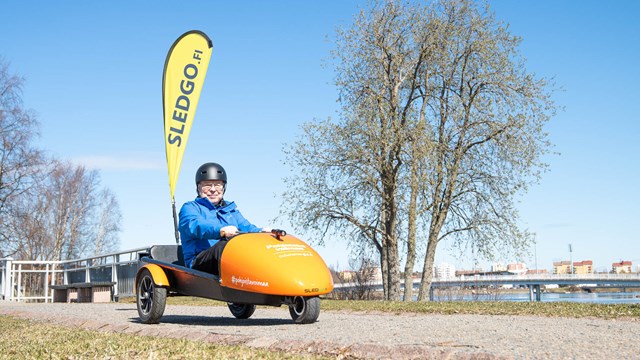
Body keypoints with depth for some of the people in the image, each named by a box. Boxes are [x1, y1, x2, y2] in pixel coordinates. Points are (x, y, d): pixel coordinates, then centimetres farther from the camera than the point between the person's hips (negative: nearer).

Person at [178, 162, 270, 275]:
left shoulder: (231, 208, 31)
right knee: (225, 246, -36)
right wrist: (221, 230, -32)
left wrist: (261, 232, -10)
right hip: (199, 262, -5)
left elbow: (247, 227, 16)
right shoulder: (190, 208, 13)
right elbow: (195, 225, -11)